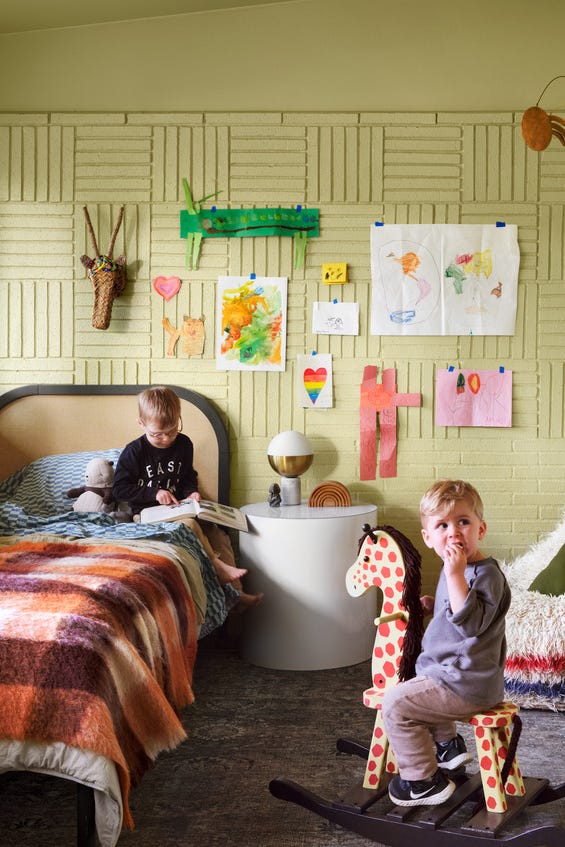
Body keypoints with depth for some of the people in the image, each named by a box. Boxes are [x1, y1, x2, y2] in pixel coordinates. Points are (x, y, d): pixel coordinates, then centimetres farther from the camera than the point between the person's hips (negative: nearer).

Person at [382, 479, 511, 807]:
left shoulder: (485, 574, -21)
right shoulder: (459, 569, 10)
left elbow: (469, 623, -34)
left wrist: (455, 575, -38)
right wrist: (432, 604, 11)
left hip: (467, 686, -11)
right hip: (457, 672, 11)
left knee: (396, 704, -10)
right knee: (416, 687, 32)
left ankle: (423, 782, 2)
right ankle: (448, 745, 38)